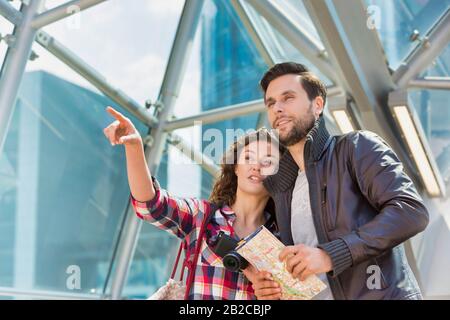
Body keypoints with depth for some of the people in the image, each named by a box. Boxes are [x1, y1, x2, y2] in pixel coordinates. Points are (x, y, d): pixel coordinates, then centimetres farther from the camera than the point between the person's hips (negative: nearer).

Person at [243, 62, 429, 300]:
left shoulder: (357, 147, -1)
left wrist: (331, 254, -19)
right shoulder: (279, 188, 15)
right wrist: (269, 286, 1)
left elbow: (411, 210, -14)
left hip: (377, 294, -6)